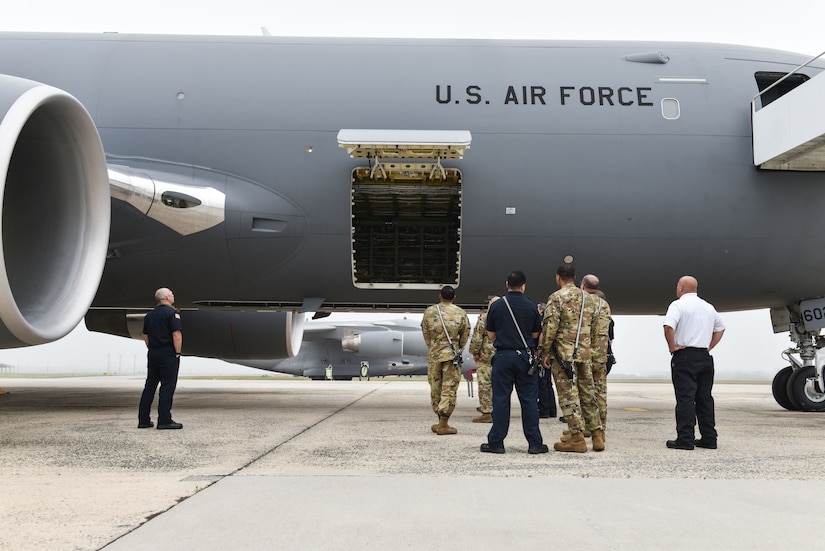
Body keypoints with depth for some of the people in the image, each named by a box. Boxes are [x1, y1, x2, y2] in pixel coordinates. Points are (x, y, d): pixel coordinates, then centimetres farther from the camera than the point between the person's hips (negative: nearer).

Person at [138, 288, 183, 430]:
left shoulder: (149, 315, 14)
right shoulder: (172, 313, -10)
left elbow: (145, 336, 16)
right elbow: (176, 335, -16)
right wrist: (177, 353, -10)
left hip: (152, 354, 7)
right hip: (168, 354, -7)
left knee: (149, 386, 10)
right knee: (167, 386, -5)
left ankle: (143, 420, 11)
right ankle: (164, 420, -6)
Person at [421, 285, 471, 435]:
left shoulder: (429, 312, 2)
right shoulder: (461, 313, 0)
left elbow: (425, 333, 8)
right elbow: (465, 335, 6)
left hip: (434, 355, 2)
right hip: (452, 355, -2)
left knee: (435, 389, 12)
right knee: (449, 389, 0)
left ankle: (441, 422, 20)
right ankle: (443, 425, -3)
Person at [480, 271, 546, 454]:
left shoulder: (496, 306, -2)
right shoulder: (531, 307, -1)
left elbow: (491, 334, 5)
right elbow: (536, 334, 7)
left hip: (503, 355, 0)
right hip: (525, 356, 0)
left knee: (500, 399, 3)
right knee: (529, 399, 4)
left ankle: (496, 442, 5)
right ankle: (535, 443, 6)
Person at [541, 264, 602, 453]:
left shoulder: (557, 297, -9)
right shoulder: (589, 298, 12)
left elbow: (550, 327, -14)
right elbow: (591, 326, 17)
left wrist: (545, 352, -8)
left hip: (563, 353, -6)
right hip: (584, 352, 6)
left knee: (568, 395, -2)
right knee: (588, 393, 13)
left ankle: (577, 438, -3)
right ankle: (597, 435, 15)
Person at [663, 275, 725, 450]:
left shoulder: (678, 305, -7)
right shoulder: (708, 307, 16)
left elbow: (669, 326, -23)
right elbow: (720, 329, 27)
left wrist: (672, 346, -11)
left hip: (684, 356, -6)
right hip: (705, 357, 6)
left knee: (685, 398, -7)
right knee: (705, 398, 11)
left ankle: (685, 439, -9)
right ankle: (709, 438, 13)